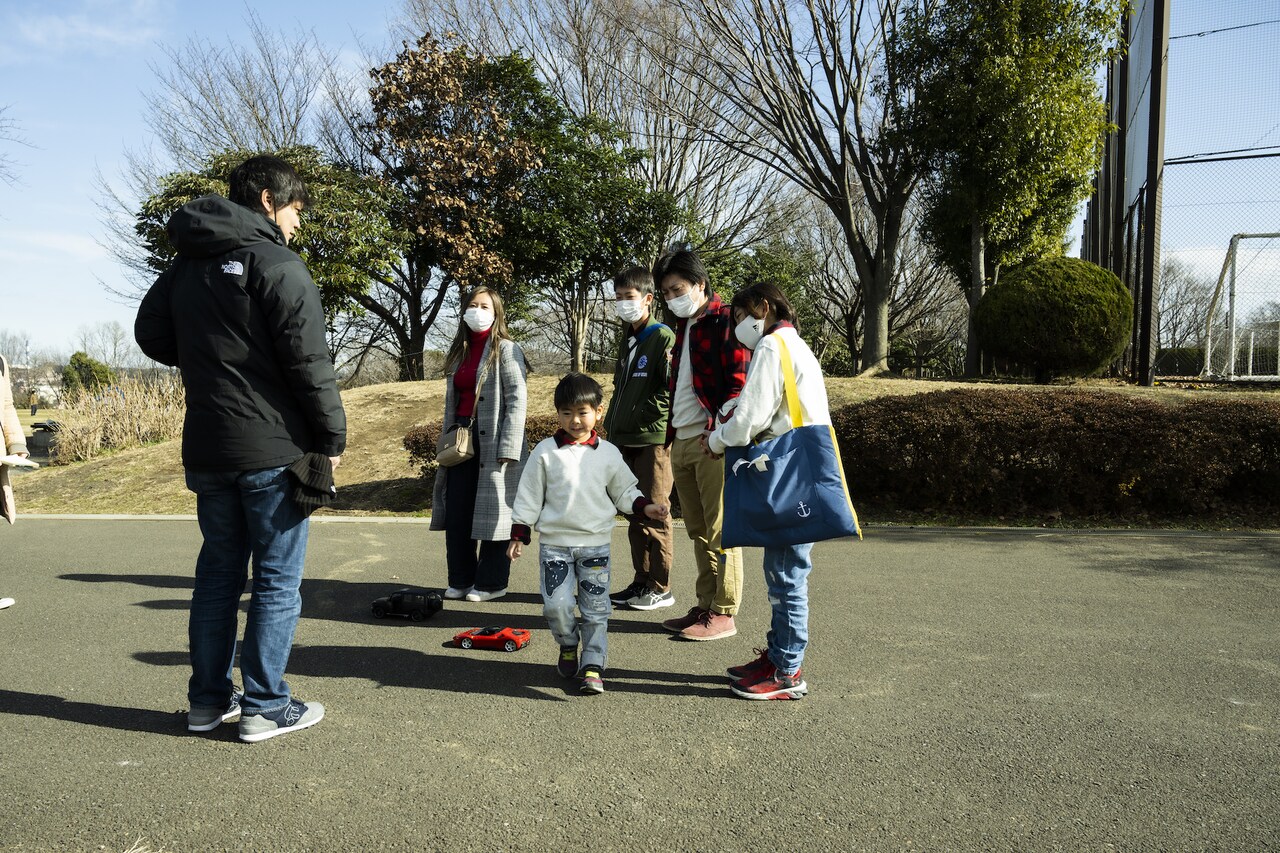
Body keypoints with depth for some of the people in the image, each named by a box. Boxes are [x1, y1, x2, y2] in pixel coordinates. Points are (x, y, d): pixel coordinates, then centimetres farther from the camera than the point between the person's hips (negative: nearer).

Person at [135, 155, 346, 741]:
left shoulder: (185, 264, 12)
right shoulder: (276, 264, -11)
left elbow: (150, 334, 18)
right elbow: (309, 362, -17)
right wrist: (332, 437, -9)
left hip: (206, 450, 7)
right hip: (274, 450, -7)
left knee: (217, 572, 16)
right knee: (277, 580, 2)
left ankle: (209, 699, 24)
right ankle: (265, 707, 8)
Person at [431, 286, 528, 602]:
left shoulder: (506, 350, -4)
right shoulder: (459, 353, 17)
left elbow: (517, 401, -12)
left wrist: (508, 448, -18)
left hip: (491, 441, -7)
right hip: (461, 439, 7)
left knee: (492, 512, -1)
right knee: (456, 513, 7)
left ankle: (492, 581, 10)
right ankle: (461, 579, 18)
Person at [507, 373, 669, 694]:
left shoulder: (608, 453, 3)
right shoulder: (545, 452, -1)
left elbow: (624, 491, 12)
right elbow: (529, 496, 3)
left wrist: (645, 507, -5)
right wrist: (519, 535, 1)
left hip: (596, 543, 1)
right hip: (554, 543, -1)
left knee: (596, 609, 2)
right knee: (556, 604, -6)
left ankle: (594, 665, 12)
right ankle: (568, 646, 23)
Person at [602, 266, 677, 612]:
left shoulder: (663, 337, -8)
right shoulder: (628, 340, 19)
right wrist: (611, 427, 20)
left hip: (653, 440, -9)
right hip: (625, 440, 9)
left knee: (654, 514, -3)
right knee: (635, 515, 13)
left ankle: (660, 587, 5)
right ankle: (642, 582, 22)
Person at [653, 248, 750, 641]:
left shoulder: (726, 320, -6)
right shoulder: (683, 327, 21)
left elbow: (740, 381, -13)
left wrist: (719, 426, -21)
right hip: (682, 442, 9)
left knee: (720, 530, -4)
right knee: (698, 531, 13)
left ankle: (724, 614, 3)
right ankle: (706, 606, 21)